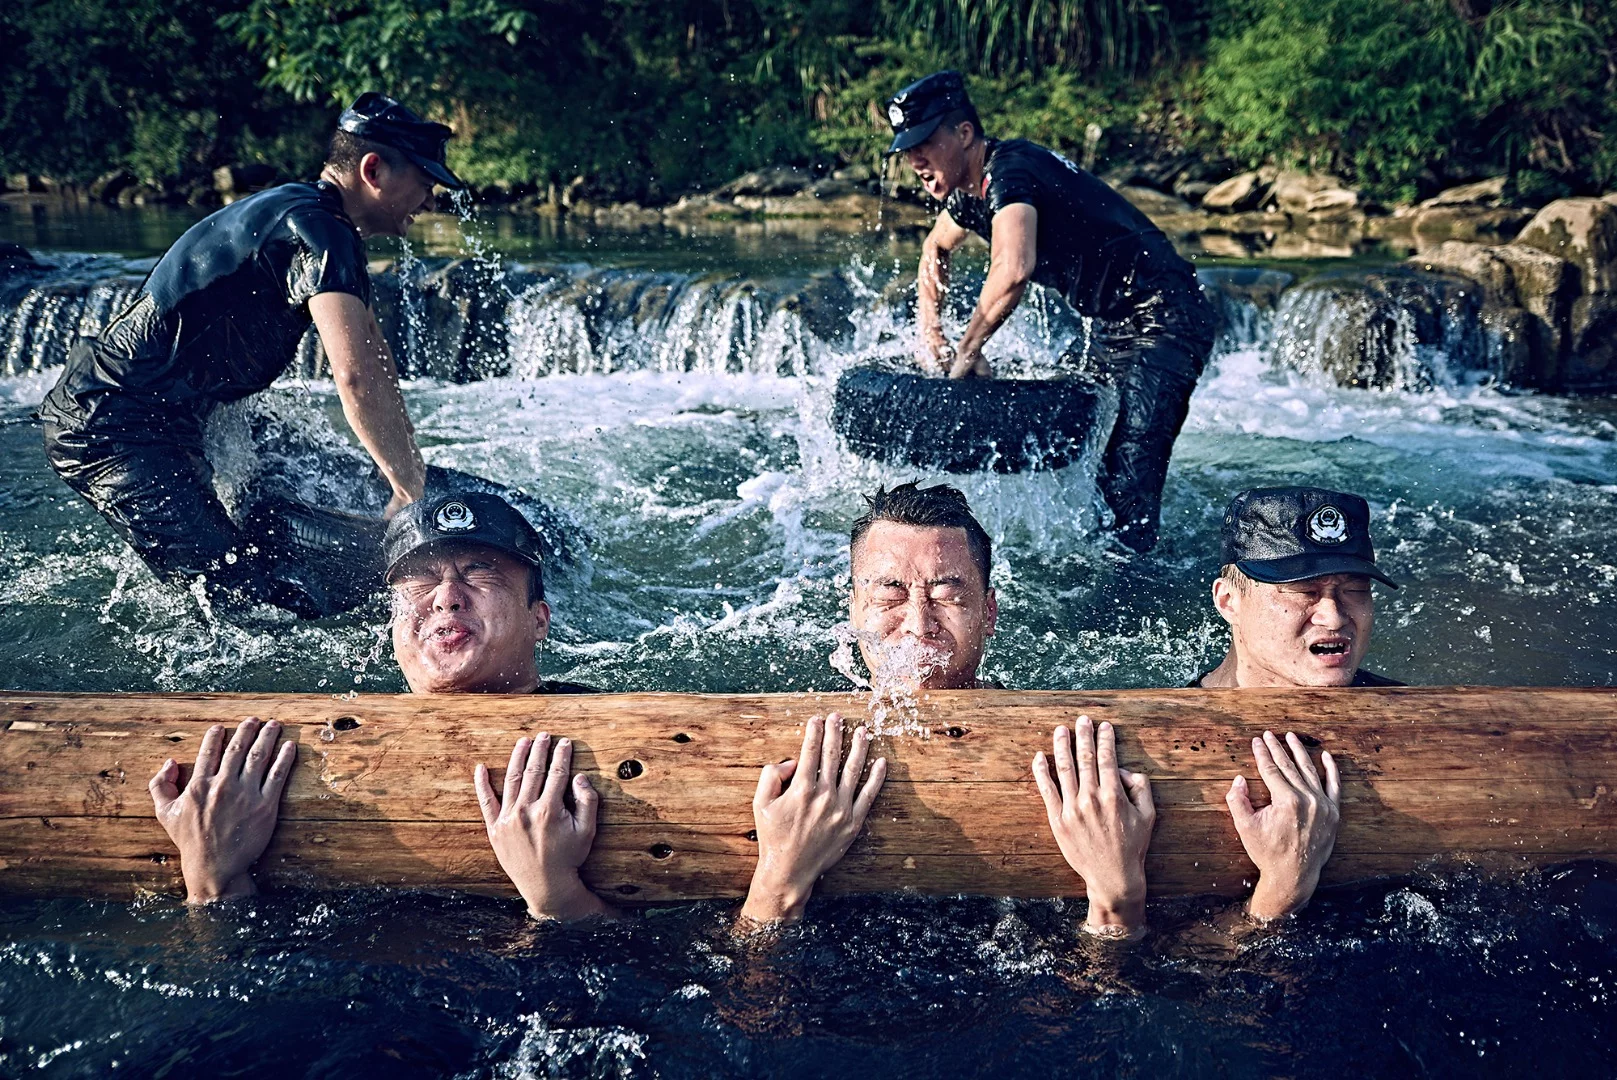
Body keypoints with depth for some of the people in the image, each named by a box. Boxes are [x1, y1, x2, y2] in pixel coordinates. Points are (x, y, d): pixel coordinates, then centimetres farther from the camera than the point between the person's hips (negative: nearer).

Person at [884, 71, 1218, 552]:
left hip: (1164, 325, -11)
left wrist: (967, 352, -24)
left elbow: (1013, 270, -38)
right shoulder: (974, 186, 10)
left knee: (1126, 483, -19)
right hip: (1112, 327, 11)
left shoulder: (1008, 171, -21)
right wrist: (930, 332, 17)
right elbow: (936, 247, 31)